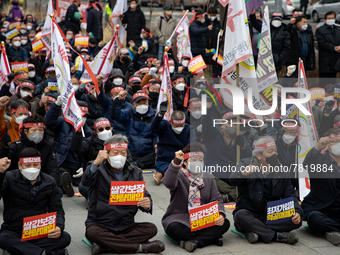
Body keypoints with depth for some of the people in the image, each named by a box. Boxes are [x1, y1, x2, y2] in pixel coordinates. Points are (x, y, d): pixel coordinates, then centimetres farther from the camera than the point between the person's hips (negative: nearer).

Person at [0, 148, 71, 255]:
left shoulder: (50, 182, 4)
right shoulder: (10, 178, -4)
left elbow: (57, 210, 6)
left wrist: (59, 227, -14)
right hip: (14, 232, -2)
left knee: (65, 238, -24)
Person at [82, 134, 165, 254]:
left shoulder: (135, 172, 9)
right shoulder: (98, 169, -1)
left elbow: (144, 196, 6)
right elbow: (86, 181, -23)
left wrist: (147, 205, -20)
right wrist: (96, 163, -43)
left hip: (126, 225, 3)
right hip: (100, 224, -3)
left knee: (151, 229, -21)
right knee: (92, 232, -35)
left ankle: (103, 245, -26)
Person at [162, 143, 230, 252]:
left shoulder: (208, 178, 13)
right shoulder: (178, 176, -2)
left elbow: (216, 200, 6)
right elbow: (169, 183, -28)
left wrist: (220, 214, -16)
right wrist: (176, 162, -41)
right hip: (179, 218, -4)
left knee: (225, 223, -22)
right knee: (173, 228, -37)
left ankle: (196, 241, -34)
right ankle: (212, 237, -27)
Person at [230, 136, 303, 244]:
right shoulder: (246, 164, -1)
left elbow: (289, 196, 6)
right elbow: (233, 180, -20)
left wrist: (297, 212, -15)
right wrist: (243, 173, -43)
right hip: (250, 215, -3)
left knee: (296, 220, -22)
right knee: (240, 215, -36)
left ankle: (255, 231, -28)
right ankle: (278, 236, -31)